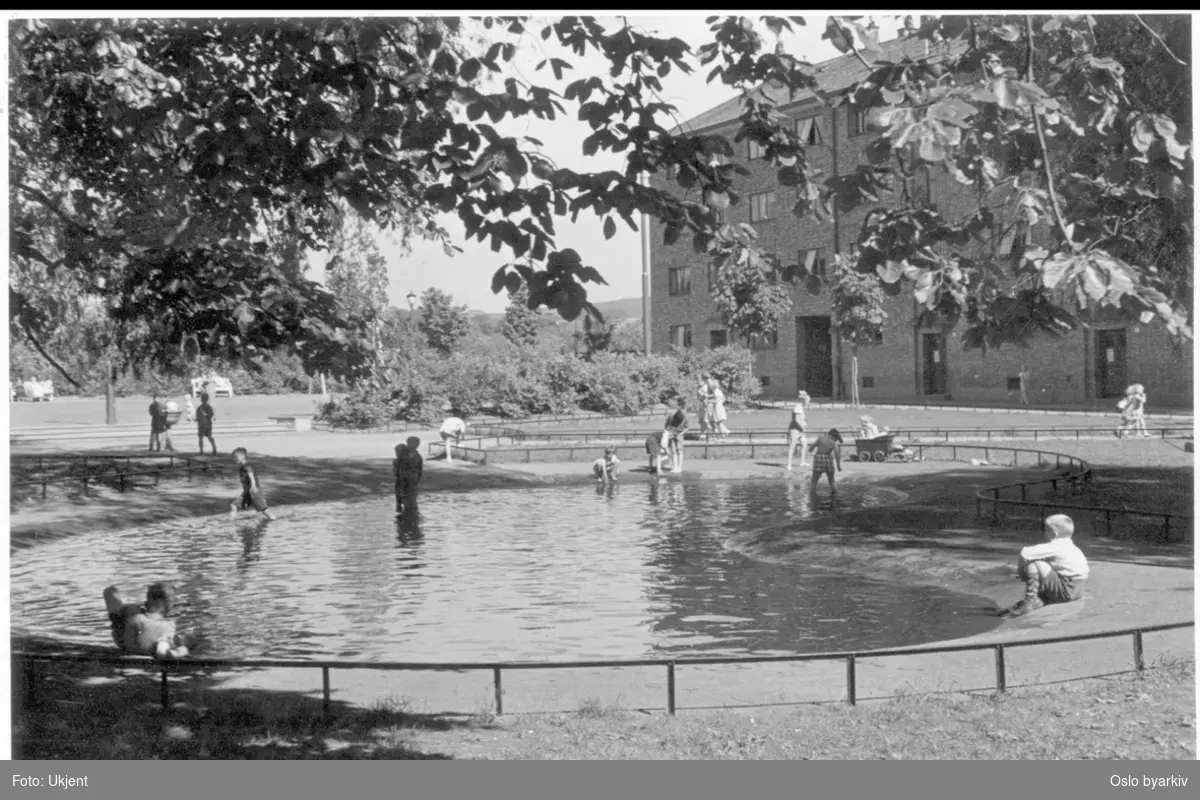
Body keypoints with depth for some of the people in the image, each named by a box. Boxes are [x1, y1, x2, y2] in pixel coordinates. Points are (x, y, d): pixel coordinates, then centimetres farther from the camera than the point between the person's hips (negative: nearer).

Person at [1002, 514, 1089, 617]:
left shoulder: (1053, 547, -12)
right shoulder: (1070, 547, 15)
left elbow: (1023, 554, -17)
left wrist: (1020, 569, 1)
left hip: (1065, 591, -9)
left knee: (1032, 564, -12)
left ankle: (1030, 600, -7)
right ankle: (1039, 600, 11)